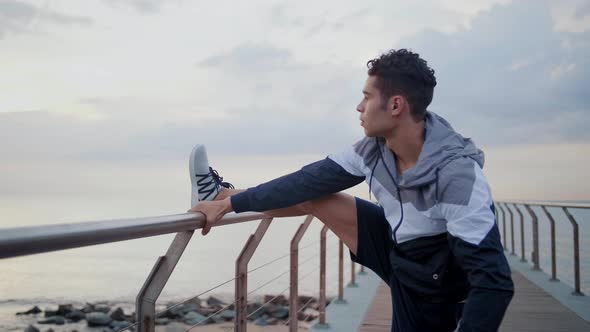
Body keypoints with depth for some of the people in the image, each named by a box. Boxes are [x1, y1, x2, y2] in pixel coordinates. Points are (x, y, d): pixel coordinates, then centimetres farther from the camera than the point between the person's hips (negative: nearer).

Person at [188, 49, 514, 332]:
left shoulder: (457, 174, -35)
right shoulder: (374, 150, -15)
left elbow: (495, 282, -35)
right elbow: (310, 179, -6)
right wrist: (231, 204, -2)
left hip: (435, 292, -5)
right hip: (398, 253, 5)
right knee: (313, 195, 1)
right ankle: (221, 192, 18)